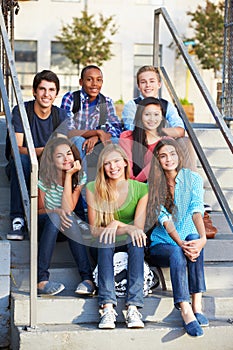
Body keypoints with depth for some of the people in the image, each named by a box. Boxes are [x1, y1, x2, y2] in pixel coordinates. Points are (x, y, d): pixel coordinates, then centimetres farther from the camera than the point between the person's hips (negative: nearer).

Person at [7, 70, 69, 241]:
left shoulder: (61, 115, 1)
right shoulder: (20, 111, -10)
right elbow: (16, 148, -19)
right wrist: (40, 151, -39)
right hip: (25, 169, -2)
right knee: (20, 158, -36)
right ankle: (18, 219, -34)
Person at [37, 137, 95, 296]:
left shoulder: (80, 176, -8)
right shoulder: (44, 178, -12)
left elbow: (68, 208, -20)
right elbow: (39, 210, -4)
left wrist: (69, 176, -23)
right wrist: (56, 211, -26)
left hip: (66, 227, 1)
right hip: (45, 225, -1)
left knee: (69, 218, -34)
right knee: (54, 217, -35)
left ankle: (87, 278, -37)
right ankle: (41, 279, -40)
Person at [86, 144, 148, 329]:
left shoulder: (140, 189, -3)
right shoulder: (93, 189, -5)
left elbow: (138, 227, -8)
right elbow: (95, 230, -9)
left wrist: (116, 224, -25)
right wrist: (127, 228, -23)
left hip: (130, 244, 1)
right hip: (105, 246, 0)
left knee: (136, 240, -34)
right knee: (105, 240, -35)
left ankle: (133, 308, -42)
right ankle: (107, 307, -45)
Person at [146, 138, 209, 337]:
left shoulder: (193, 179, 2)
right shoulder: (153, 185, -1)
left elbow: (197, 211, -15)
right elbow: (165, 220, -14)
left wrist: (202, 238, -35)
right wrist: (181, 243, -32)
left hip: (186, 241, 1)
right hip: (161, 246, -1)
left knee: (194, 238, -34)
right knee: (177, 252, -35)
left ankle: (197, 306, -40)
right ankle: (187, 313, -47)